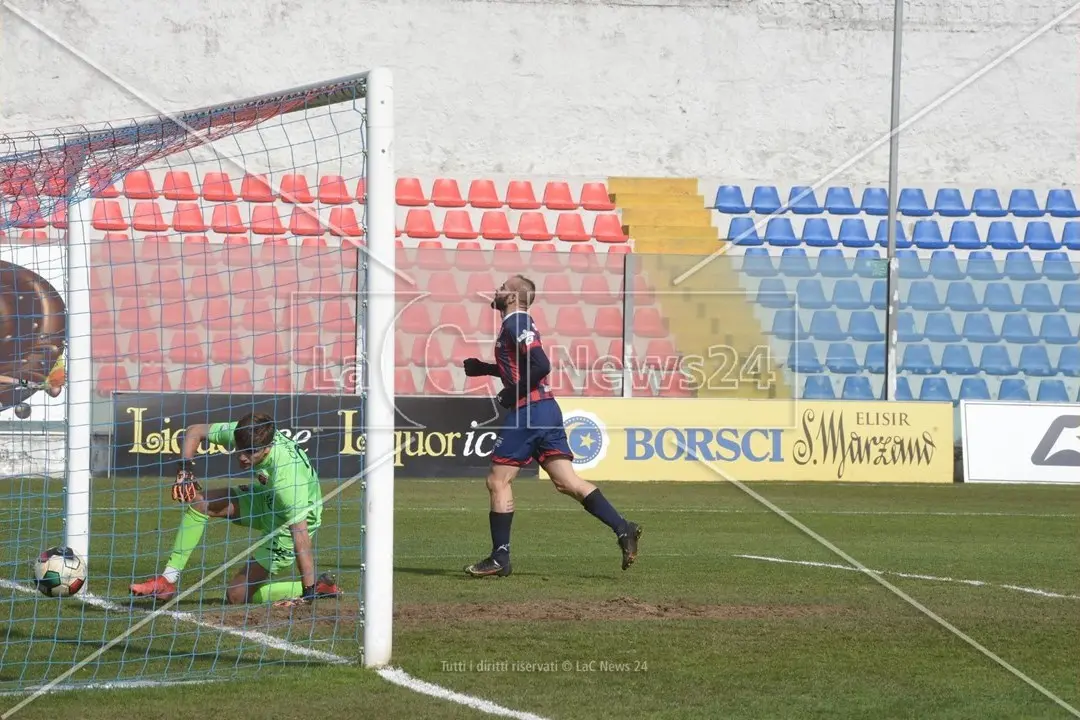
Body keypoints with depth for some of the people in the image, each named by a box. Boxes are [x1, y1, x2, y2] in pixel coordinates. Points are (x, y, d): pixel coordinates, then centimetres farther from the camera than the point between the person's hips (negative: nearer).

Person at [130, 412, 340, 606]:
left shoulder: (286, 474, -40)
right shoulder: (242, 433, -21)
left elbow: (300, 534, -40)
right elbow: (195, 431, -5)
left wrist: (308, 592, -41)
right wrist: (185, 470, -22)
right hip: (267, 501, 7)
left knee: (237, 595, -10)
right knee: (197, 501, -8)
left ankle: (317, 586, 2)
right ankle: (169, 580, -4)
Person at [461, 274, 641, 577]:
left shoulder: (516, 324, -10)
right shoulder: (517, 324, 20)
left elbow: (540, 365, -22)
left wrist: (513, 393, -15)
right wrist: (483, 368, 24)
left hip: (528, 412, -10)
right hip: (546, 410, 10)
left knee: (498, 481, -2)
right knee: (567, 482, 3)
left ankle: (499, 559, 0)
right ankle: (622, 528, -6)